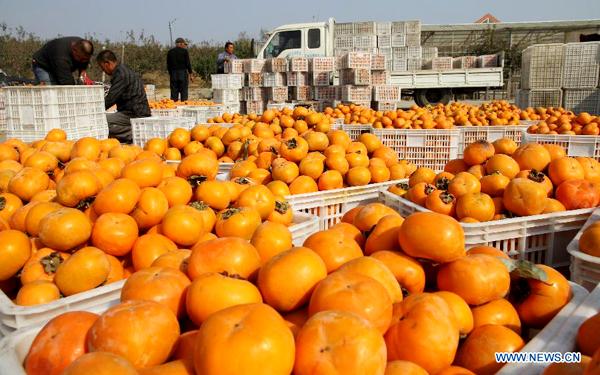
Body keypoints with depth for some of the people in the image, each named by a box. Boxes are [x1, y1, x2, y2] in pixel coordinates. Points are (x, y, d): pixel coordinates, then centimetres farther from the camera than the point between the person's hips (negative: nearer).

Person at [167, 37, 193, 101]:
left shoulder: (170, 52, 8)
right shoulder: (184, 51, -3)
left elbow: (168, 65, 9)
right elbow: (188, 64, -6)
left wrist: (170, 74, 16)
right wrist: (190, 75, -1)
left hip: (173, 73, 3)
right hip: (182, 73, -3)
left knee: (174, 92, 5)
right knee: (184, 92, -1)